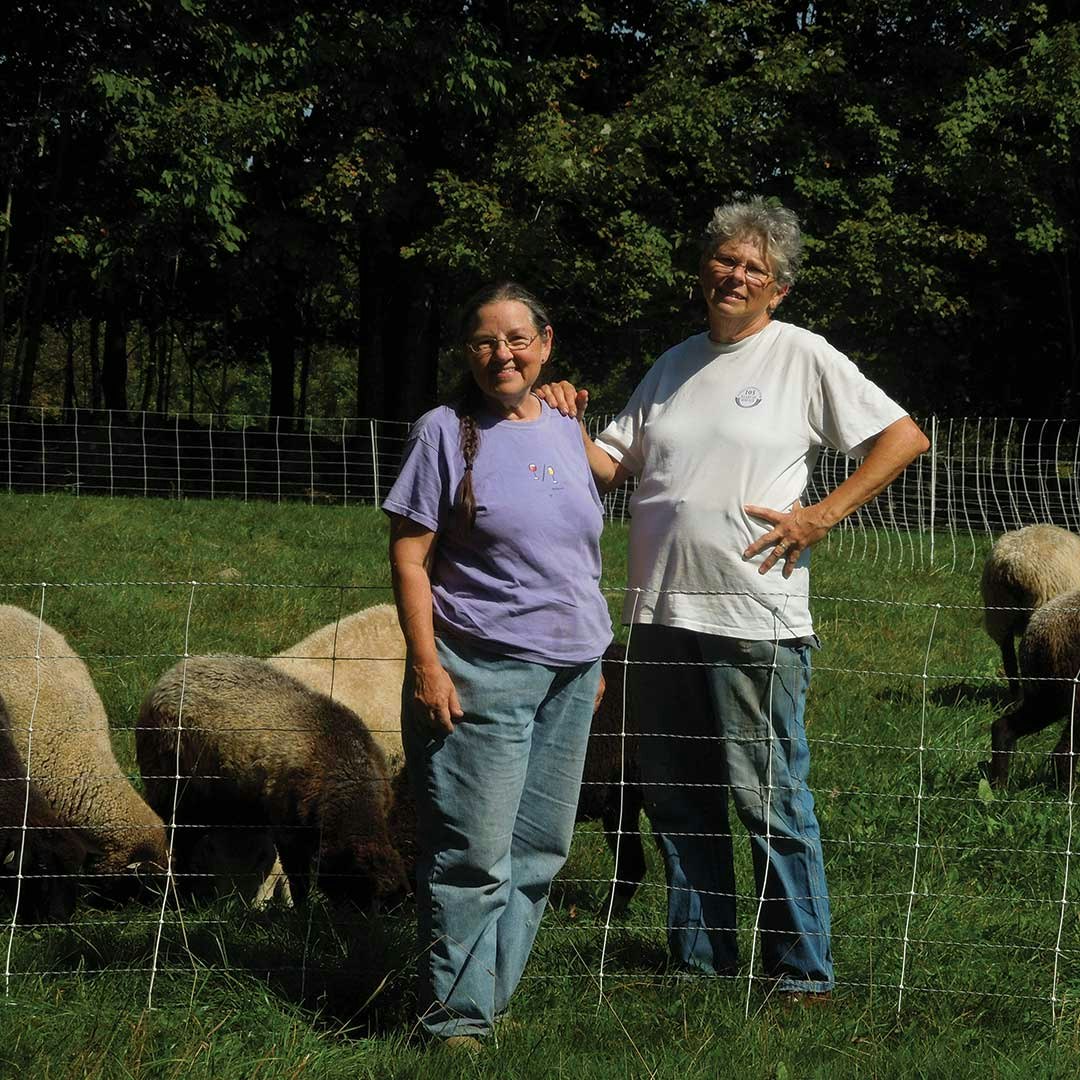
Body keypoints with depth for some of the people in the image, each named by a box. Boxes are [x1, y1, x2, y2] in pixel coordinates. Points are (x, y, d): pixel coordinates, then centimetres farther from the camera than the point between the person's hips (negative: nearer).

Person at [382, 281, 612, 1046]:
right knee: (475, 855, -7)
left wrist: (595, 658, 19)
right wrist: (426, 664, -15)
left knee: (539, 850, 9)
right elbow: (409, 556, -8)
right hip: (481, 672, -6)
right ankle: (458, 1017, -1)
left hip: (570, 669, 6)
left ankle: (493, 999, 18)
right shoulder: (447, 433, -5)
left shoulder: (566, 432, 12)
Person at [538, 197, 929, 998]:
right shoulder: (675, 366, 16)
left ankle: (804, 970, 2)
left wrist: (819, 517, -8)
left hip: (755, 622, -6)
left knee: (770, 797, -5)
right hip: (662, 616, 6)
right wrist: (572, 427, -4)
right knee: (678, 798, 11)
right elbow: (611, 468, 16)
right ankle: (701, 958, 21)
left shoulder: (804, 359, -1)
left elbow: (905, 437, -3)